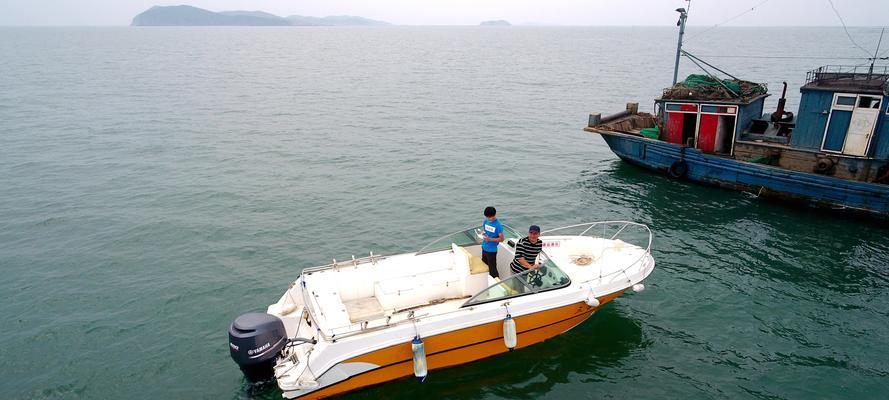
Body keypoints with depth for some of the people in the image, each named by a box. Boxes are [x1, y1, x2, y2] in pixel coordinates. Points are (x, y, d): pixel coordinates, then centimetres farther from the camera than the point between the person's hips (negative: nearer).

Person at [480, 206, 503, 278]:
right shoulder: (485, 221, 0)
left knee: (492, 268, -2)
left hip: (492, 250, -7)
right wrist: (483, 233, -8)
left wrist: (490, 239, -25)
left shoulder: (498, 225, -18)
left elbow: (501, 239, -15)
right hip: (484, 247, 7)